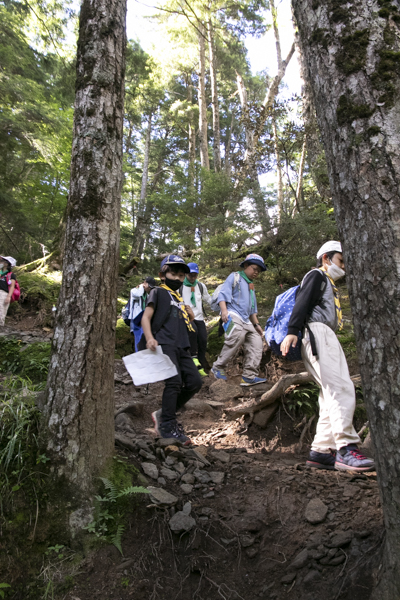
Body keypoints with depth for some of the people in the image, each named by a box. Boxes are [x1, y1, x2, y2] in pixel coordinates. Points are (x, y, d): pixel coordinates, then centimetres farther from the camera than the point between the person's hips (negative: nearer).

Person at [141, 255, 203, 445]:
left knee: (195, 381, -1)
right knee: (174, 381, -20)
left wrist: (189, 314, 15)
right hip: (164, 344, -8)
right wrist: (149, 338, -21)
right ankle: (167, 426, -6)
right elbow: (146, 317, -5)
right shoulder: (158, 292, 5)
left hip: (181, 347, 8)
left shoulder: (179, 298, 26)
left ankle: (163, 414, 11)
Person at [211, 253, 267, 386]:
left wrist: (256, 324, 25)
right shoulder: (235, 277, 7)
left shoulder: (251, 286, 30)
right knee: (238, 336, -31)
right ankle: (218, 367, -17)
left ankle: (249, 376, -4)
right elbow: (222, 294, -5)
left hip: (245, 320, 8)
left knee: (256, 341, -6)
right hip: (232, 315, -8)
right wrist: (224, 310, -21)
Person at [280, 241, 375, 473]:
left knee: (332, 395, 3)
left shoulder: (329, 284, 33)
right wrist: (292, 330, -26)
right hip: (317, 334, -10)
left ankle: (321, 451, 3)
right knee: (341, 389, -19)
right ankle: (346, 448, -22)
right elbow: (302, 303, -12)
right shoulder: (316, 276, 4)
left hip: (327, 339, 10)